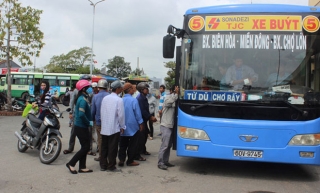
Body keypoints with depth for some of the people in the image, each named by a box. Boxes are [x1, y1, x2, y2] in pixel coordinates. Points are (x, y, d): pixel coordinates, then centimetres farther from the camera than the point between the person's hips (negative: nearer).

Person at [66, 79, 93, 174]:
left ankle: (82, 167, 20)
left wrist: (88, 122, 14)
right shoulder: (83, 99, -19)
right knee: (86, 147, -3)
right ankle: (71, 164, 5)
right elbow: (81, 114, -29)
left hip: (81, 126, 10)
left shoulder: (81, 98, 11)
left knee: (85, 147, 14)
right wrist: (89, 122, -16)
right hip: (81, 127, -10)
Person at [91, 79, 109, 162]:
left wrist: (93, 120, 14)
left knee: (100, 140, 10)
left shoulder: (95, 97, -6)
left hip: (98, 122, 0)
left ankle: (101, 157, 17)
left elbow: (92, 111, -1)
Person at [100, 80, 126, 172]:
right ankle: (111, 166, 11)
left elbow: (102, 112, 9)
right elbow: (121, 115, -11)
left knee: (104, 147, 12)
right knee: (112, 148, 4)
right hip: (114, 128, -5)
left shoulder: (105, 98, 4)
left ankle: (103, 165, 19)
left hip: (104, 128, 6)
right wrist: (122, 127, 0)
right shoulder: (119, 100, -12)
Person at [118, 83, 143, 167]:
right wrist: (140, 123, -1)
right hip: (133, 126, -4)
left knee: (123, 144, 13)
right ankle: (130, 161, 11)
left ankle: (121, 159, 10)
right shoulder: (134, 100, -16)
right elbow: (137, 113, -13)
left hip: (123, 127, 4)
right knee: (132, 144, 7)